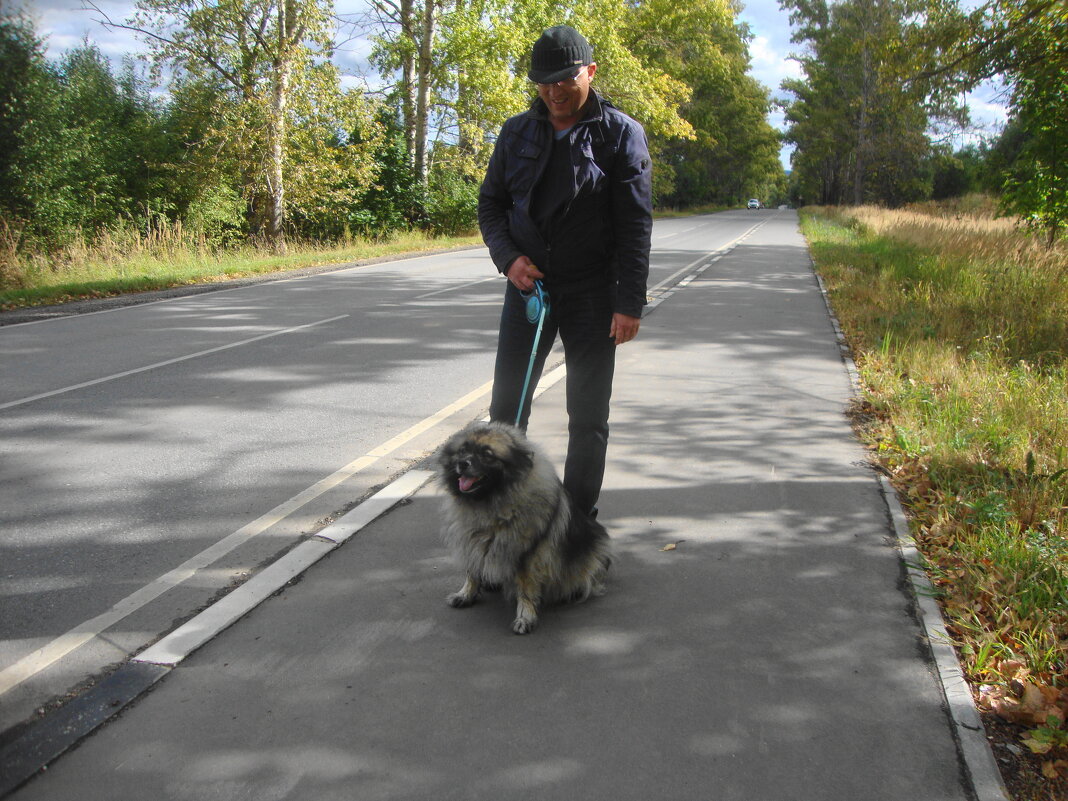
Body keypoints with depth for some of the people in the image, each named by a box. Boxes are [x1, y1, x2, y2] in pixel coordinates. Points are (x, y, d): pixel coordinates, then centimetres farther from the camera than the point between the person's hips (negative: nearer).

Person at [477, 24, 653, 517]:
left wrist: (629, 304, -13)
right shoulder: (517, 133, 6)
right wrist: (508, 257, -7)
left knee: (588, 416, 5)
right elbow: (490, 202, 12)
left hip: (591, 292, -3)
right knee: (506, 405, 5)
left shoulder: (620, 134, -4)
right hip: (528, 285, 3)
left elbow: (635, 225, -7)